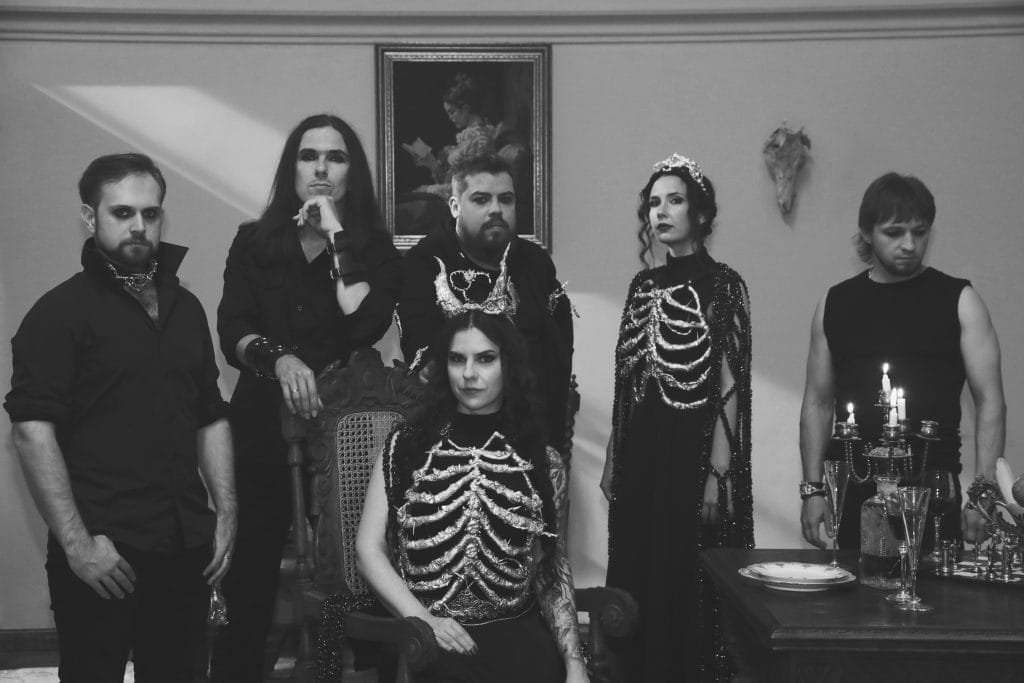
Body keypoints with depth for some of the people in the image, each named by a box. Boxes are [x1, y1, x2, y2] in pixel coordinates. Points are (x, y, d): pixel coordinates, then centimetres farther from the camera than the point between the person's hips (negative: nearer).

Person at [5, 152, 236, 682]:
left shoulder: (185, 307, 14)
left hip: (186, 548, 5)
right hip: (102, 553, -5)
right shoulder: (61, 312, -5)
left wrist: (225, 514, 10)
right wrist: (77, 542, -17)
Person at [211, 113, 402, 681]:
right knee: (246, 577, 0)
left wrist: (335, 235, -9)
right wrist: (279, 357, -18)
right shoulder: (255, 241, 11)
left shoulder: (373, 247, 7)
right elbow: (230, 331, 1)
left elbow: (365, 325, -11)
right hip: (262, 427, 1)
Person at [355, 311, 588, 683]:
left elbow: (553, 572, 9)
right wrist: (422, 618, -10)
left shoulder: (543, 463, 8)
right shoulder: (406, 446, 7)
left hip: (517, 634, 2)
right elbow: (369, 549, 4)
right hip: (423, 642, -1)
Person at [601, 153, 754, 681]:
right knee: (637, 583, 10)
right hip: (640, 459, 6)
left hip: (693, 456, -5)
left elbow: (729, 389, -9)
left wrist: (718, 475, -15)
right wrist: (613, 459, 11)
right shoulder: (644, 285, 11)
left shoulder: (721, 284, -5)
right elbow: (626, 383, 13)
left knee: (689, 592, 0)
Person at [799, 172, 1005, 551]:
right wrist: (812, 489, 3)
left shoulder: (958, 300, 2)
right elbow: (818, 403, 10)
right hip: (851, 496, 2)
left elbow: (990, 401, -1)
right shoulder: (835, 304, 8)